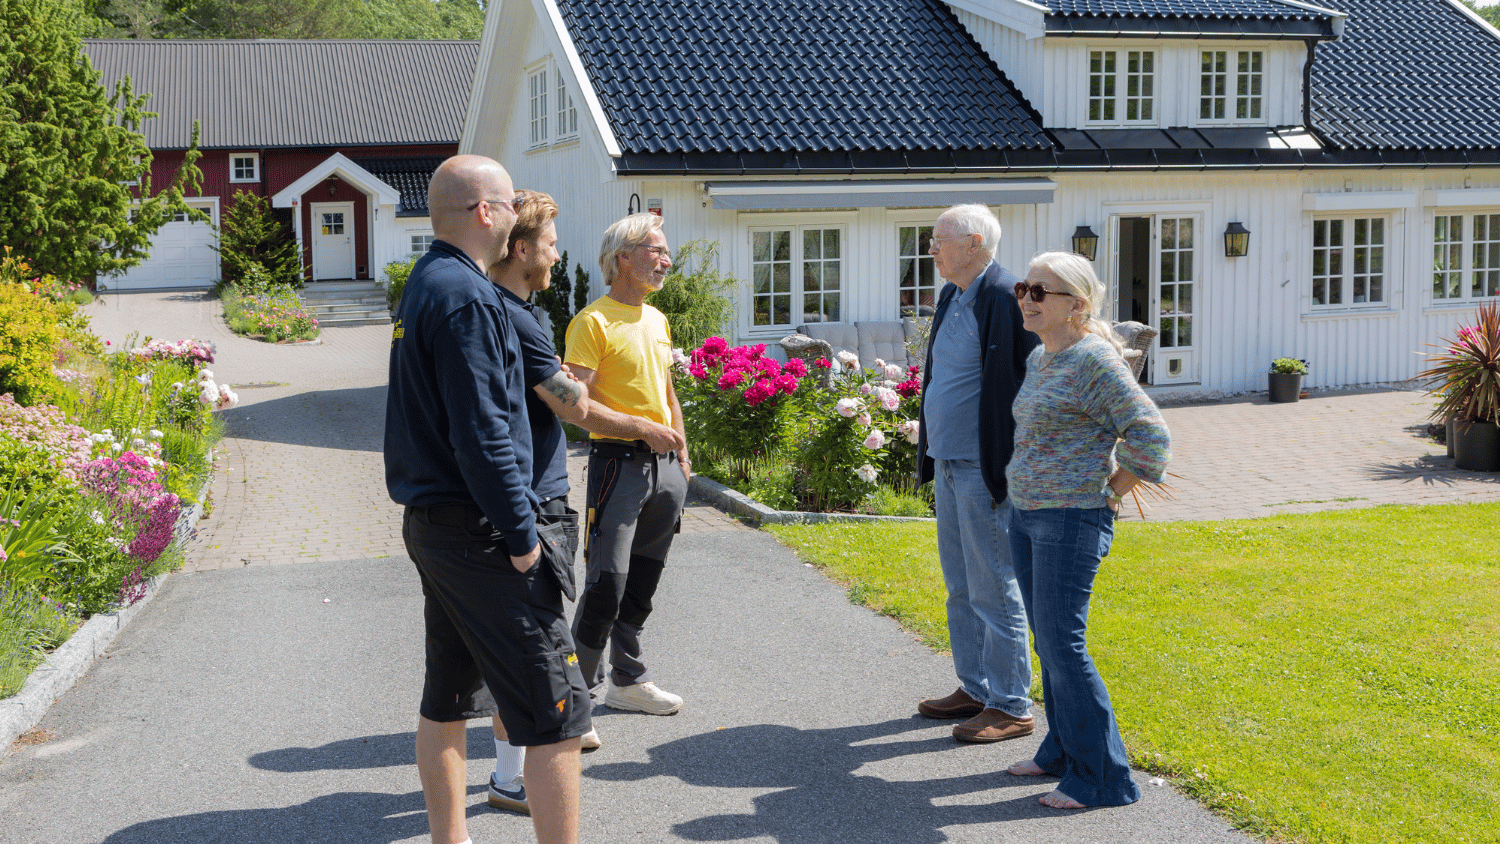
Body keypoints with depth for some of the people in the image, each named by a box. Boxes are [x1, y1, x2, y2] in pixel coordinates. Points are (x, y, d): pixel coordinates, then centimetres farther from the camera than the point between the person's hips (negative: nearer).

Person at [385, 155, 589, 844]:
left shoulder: (425, 284, 14)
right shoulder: (465, 297, -17)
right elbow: (482, 435, -21)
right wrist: (522, 537, -18)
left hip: (431, 522, 11)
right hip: (477, 528, -11)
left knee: (449, 696, 18)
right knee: (557, 710, -7)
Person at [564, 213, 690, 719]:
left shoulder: (656, 319, 16)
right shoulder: (594, 322, -9)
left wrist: (682, 454, 17)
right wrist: (643, 429, -18)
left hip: (664, 467, 8)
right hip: (619, 463, -8)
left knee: (643, 582, 13)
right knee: (607, 583, -10)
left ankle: (627, 680, 24)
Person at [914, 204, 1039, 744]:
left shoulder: (1007, 299, -17)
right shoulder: (951, 298, 12)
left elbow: (1033, 385, -18)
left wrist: (1010, 470, -19)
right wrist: (930, 448, 19)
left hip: (984, 470, -9)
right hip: (949, 465, 9)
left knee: (993, 590, -2)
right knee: (960, 587, 17)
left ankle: (1011, 707, 9)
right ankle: (974, 689, 29)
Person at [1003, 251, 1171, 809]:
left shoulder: (1095, 361, -16)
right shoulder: (1039, 359, 11)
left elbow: (1150, 438, -18)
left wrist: (1105, 495, -10)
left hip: (1072, 522, -9)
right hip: (1027, 514, 9)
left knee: (1062, 646, -7)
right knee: (1049, 640, 15)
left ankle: (1102, 778, 2)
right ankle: (1062, 750, 28)